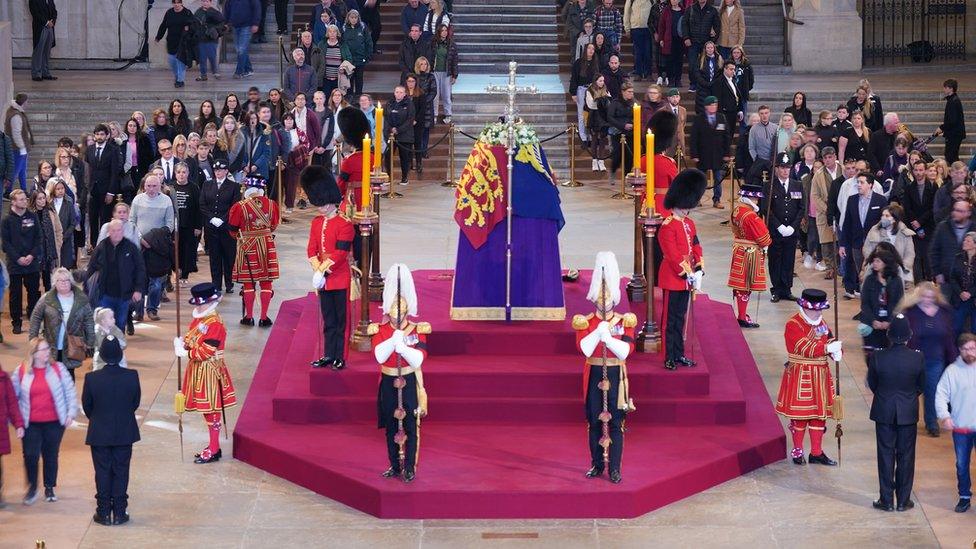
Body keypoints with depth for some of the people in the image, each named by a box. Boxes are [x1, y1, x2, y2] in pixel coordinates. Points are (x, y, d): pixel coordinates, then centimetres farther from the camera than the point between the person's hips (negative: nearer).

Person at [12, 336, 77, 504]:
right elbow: (13, 395, 6)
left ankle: (49, 488, 26)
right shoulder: (21, 371, -2)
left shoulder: (58, 368, -2)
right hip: (31, 424, -1)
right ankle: (32, 487, 14)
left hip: (54, 422, 1)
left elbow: (70, 391, 3)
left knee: (51, 456, 10)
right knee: (31, 455, -7)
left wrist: (71, 413, -3)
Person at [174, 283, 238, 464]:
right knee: (205, 409, 15)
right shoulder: (198, 319, 9)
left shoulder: (215, 324, -20)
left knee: (211, 410, -2)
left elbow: (205, 352, -23)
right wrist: (182, 343, -8)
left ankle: (214, 451, 5)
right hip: (198, 369, 9)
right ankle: (213, 446, 25)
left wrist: (186, 353, -16)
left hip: (209, 371, -9)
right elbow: (190, 338, 14)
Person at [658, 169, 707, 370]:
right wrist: (688, 275, -19)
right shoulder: (668, 227, -17)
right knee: (670, 320, -1)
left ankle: (679, 354, 22)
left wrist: (699, 269, -2)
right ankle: (669, 358, 3)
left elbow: (696, 247, 12)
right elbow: (673, 256, -20)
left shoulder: (689, 224, 10)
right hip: (672, 280, -8)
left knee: (680, 318, 15)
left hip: (686, 280, 8)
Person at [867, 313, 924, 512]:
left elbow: (872, 384, -1)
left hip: (884, 412, 0)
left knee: (886, 455, 9)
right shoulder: (918, 358, -14)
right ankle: (903, 500, 16)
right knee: (906, 456, 11)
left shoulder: (877, 358, -16)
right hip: (908, 413, 0)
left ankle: (887, 500, 12)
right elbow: (921, 386, 0)